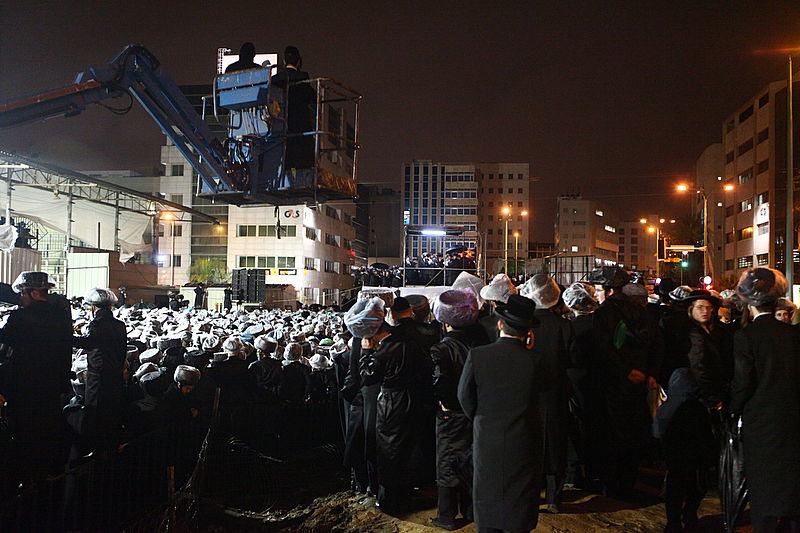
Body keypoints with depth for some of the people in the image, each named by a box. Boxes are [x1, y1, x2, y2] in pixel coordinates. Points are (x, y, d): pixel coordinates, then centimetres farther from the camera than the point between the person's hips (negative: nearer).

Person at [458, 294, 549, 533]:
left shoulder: (477, 355, -13)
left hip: (486, 442, 1)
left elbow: (464, 395, -5)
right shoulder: (535, 361, -17)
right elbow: (545, 385, 3)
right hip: (524, 446, -1)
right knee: (520, 503, 14)